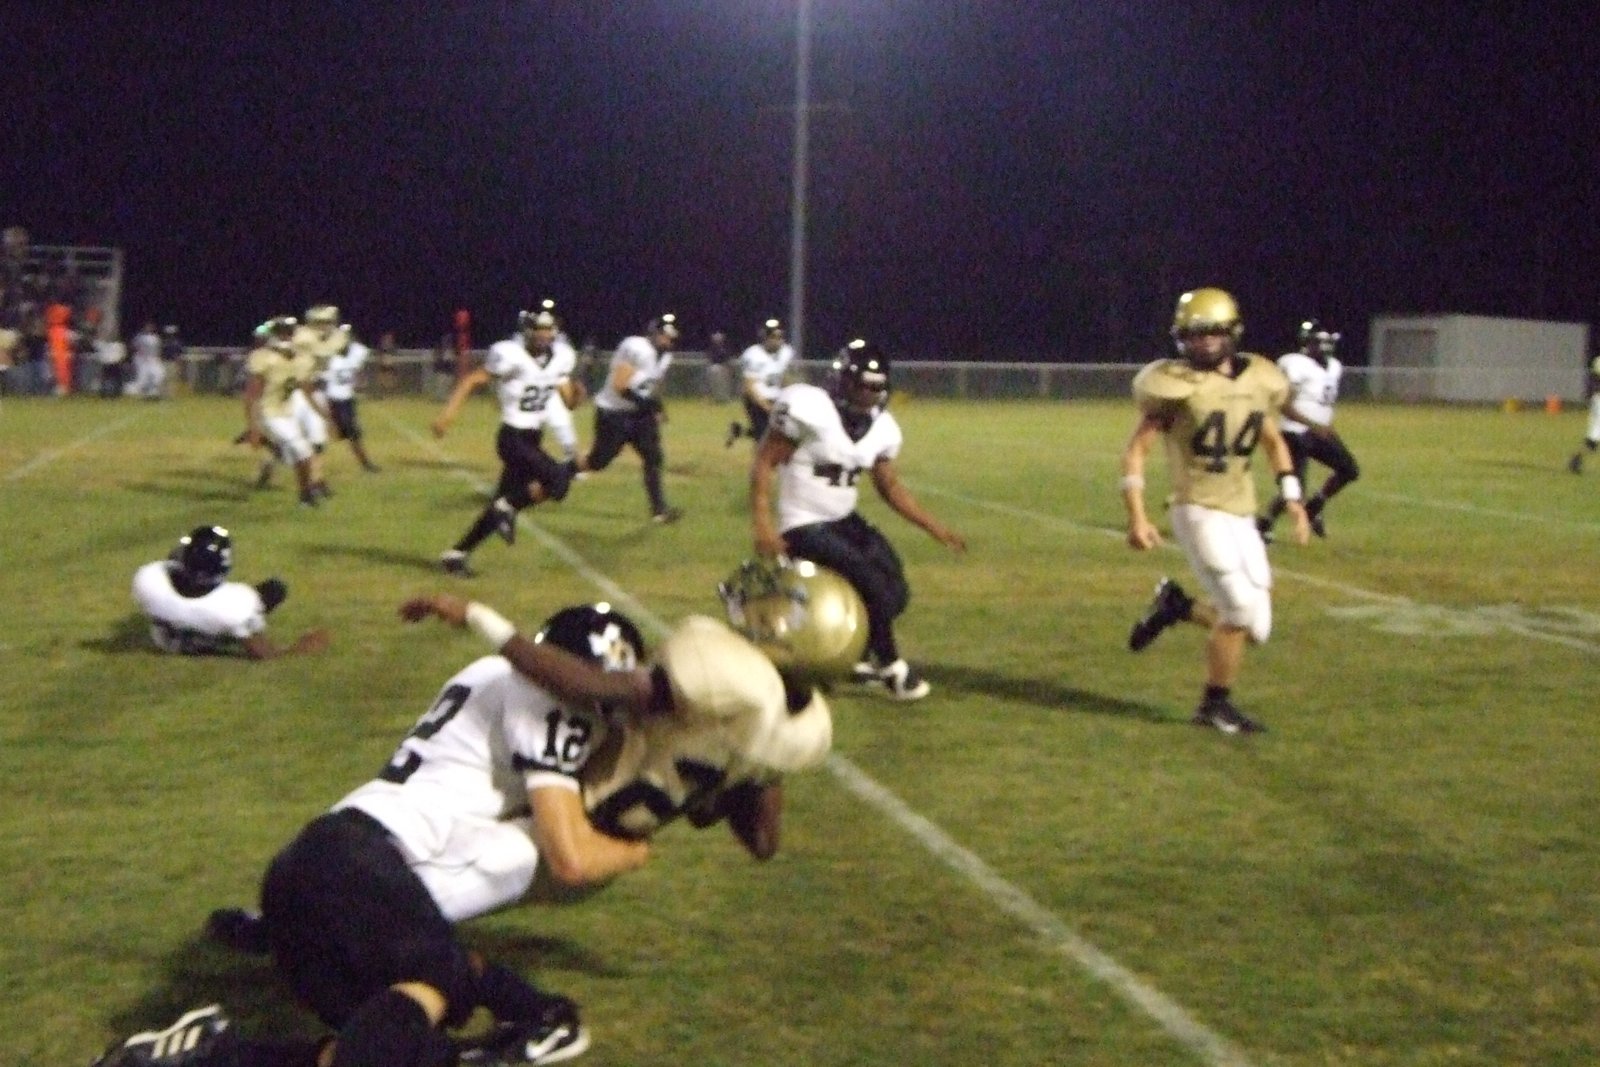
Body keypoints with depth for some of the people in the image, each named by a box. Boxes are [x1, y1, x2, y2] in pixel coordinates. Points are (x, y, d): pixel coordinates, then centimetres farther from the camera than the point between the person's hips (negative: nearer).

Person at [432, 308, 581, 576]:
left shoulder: (558, 359, 4)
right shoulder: (511, 356, -17)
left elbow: (569, 401, 9)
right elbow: (471, 380, -12)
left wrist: (575, 390, -14)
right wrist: (448, 413, -20)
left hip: (533, 439, 8)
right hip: (513, 438, -8)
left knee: (503, 504, 10)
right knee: (558, 481, -22)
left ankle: (457, 554, 20)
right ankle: (507, 508, -1)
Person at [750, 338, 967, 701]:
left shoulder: (881, 428, 3)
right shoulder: (808, 408, -18)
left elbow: (891, 487, 12)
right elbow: (764, 463, -15)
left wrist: (937, 529, 5)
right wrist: (763, 525, -25)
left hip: (844, 521, 8)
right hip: (802, 526, -8)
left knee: (896, 589, 1)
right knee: (870, 577, -20)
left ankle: (861, 655, 24)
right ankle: (889, 664, -1)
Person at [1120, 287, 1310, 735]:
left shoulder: (1257, 381, 6)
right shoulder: (1178, 385, -10)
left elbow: (1274, 442, 21)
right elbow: (1136, 449, -9)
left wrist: (1293, 501, 13)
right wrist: (1137, 517, -18)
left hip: (1243, 516, 6)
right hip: (1200, 512, -6)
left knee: (1255, 624, 3)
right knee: (1241, 613, -10)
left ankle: (1176, 606, 25)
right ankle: (1215, 706, 10)